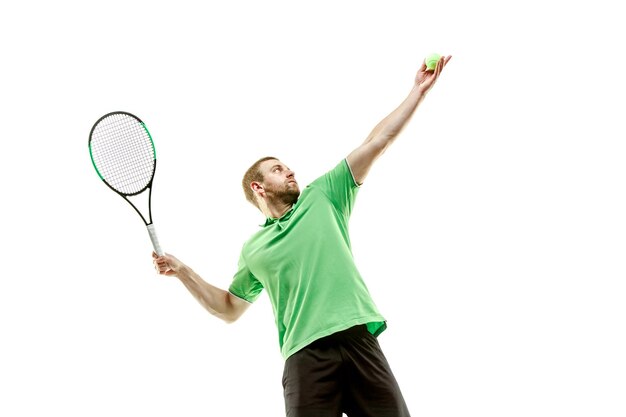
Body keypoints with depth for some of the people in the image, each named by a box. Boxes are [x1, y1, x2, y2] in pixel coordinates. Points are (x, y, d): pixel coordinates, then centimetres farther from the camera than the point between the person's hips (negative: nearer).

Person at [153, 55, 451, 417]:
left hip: (358, 339, 0)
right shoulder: (253, 249, 20)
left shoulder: (321, 197, 18)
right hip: (306, 355, 0)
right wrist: (183, 272, 16)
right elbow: (230, 309, 27)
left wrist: (419, 91, 11)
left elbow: (376, 143, 14)